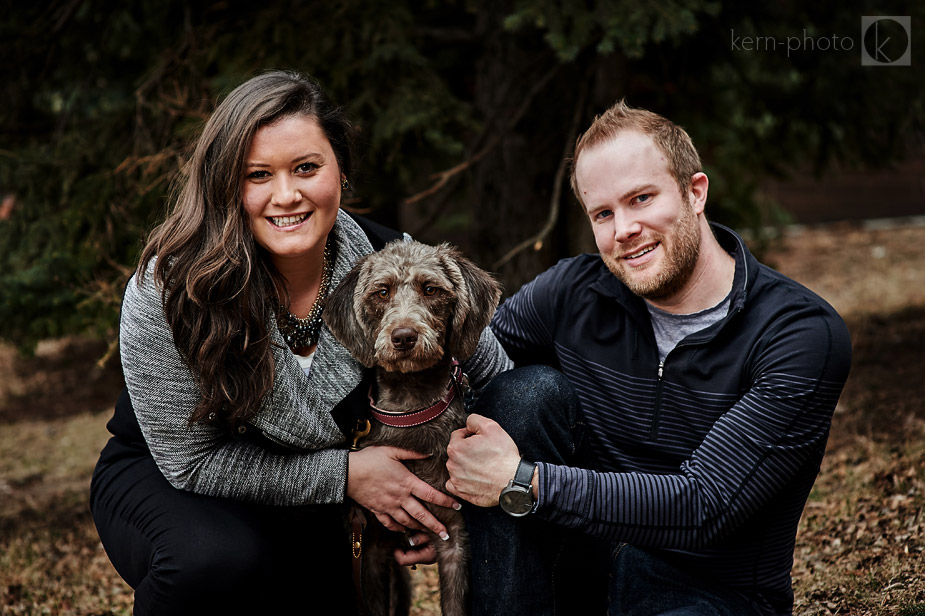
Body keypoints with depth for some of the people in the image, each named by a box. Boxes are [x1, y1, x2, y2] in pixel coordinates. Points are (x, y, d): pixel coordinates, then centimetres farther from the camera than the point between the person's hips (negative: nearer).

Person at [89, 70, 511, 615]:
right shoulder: (167, 290, -28)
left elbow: (499, 380, -5)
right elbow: (192, 461, -22)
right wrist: (344, 474, -25)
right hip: (167, 478, -3)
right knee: (217, 560, -35)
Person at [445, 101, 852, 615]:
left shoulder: (806, 336, -17)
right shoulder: (573, 293, -4)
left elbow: (704, 506, -24)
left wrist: (522, 482, -27)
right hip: (584, 566, 5)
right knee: (526, 391, -18)